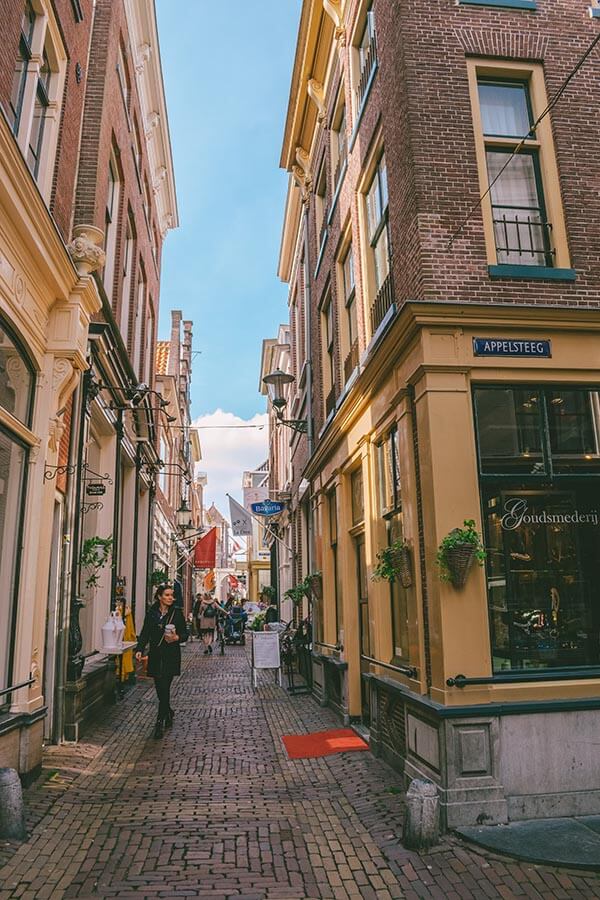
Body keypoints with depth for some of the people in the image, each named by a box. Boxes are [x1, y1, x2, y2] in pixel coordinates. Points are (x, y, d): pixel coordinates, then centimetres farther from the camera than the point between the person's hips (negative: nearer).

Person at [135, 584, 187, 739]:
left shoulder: (177, 613, -1)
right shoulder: (151, 613, 5)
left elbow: (185, 634, 2)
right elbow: (145, 633, 5)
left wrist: (177, 638, -19)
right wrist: (139, 649, -9)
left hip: (171, 656, -3)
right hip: (155, 655, 3)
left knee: (164, 688, -9)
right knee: (160, 688, 8)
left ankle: (160, 722, -1)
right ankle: (169, 713, 33)